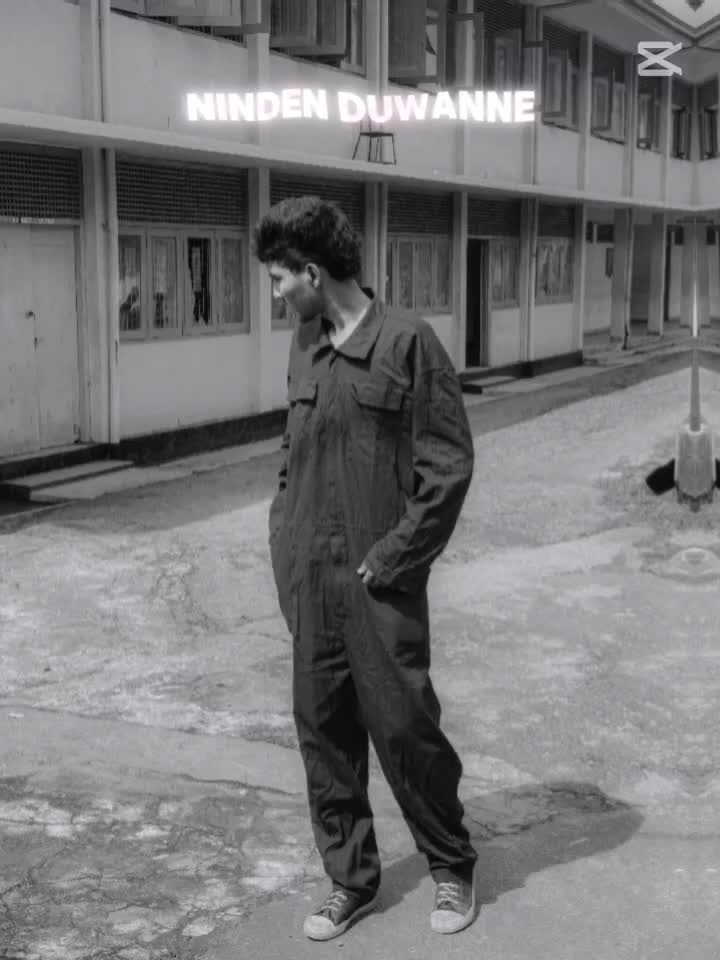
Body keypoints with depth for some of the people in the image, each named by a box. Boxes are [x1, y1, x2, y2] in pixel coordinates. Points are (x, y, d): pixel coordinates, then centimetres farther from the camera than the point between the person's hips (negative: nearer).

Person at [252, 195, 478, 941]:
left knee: (403, 727, 2)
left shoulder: (405, 341, -12)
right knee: (323, 731, 11)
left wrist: (388, 559, -13)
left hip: (379, 581, -6)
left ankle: (452, 867, 26)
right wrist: (285, 537, 8)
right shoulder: (304, 346, 8)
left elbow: (449, 466, -12)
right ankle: (350, 880, 27)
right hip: (309, 578, 6)